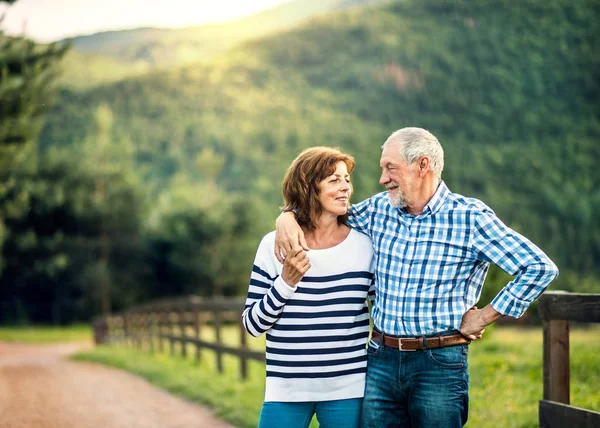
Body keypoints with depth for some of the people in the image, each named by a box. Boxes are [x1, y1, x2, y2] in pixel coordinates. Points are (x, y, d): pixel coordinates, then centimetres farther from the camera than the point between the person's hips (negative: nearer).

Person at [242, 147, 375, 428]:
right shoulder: (274, 245, -2)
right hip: (286, 391, 0)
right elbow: (252, 324, -2)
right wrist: (286, 281, -14)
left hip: (348, 390, 1)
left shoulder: (363, 244, 1)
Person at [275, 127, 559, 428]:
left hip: (439, 363, -4)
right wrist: (287, 218, 0)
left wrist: (483, 318, -9)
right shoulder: (379, 209, 7)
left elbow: (540, 267, -9)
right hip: (381, 359, 4)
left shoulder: (470, 217, -7)